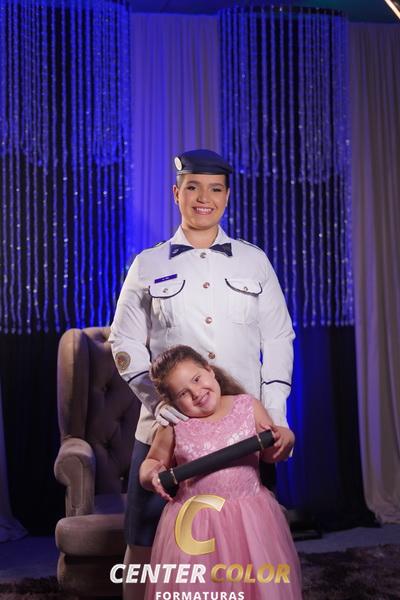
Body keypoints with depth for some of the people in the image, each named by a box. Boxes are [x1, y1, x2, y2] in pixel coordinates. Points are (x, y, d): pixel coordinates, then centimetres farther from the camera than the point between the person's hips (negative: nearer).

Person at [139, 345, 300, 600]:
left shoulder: (248, 406, 1)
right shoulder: (174, 427, -2)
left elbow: (271, 453, 11)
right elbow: (150, 463, 13)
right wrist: (153, 474, -9)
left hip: (250, 521, 1)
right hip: (195, 524, -1)